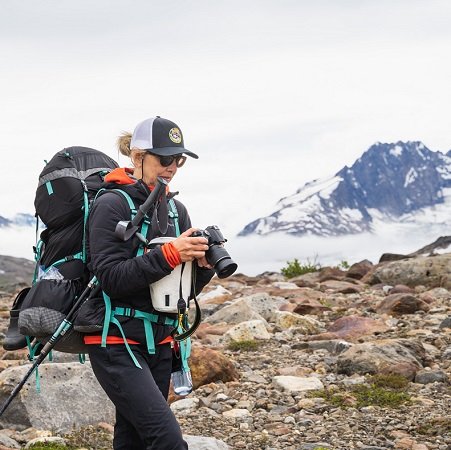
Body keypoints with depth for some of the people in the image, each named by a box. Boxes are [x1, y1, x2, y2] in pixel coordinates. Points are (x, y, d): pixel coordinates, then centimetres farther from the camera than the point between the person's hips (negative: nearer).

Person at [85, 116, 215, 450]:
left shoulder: (176, 210, 11)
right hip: (117, 342, -7)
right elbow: (111, 277, -18)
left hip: (159, 342, 7)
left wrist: (204, 265, -8)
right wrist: (169, 254, -24)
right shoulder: (111, 204, -8)